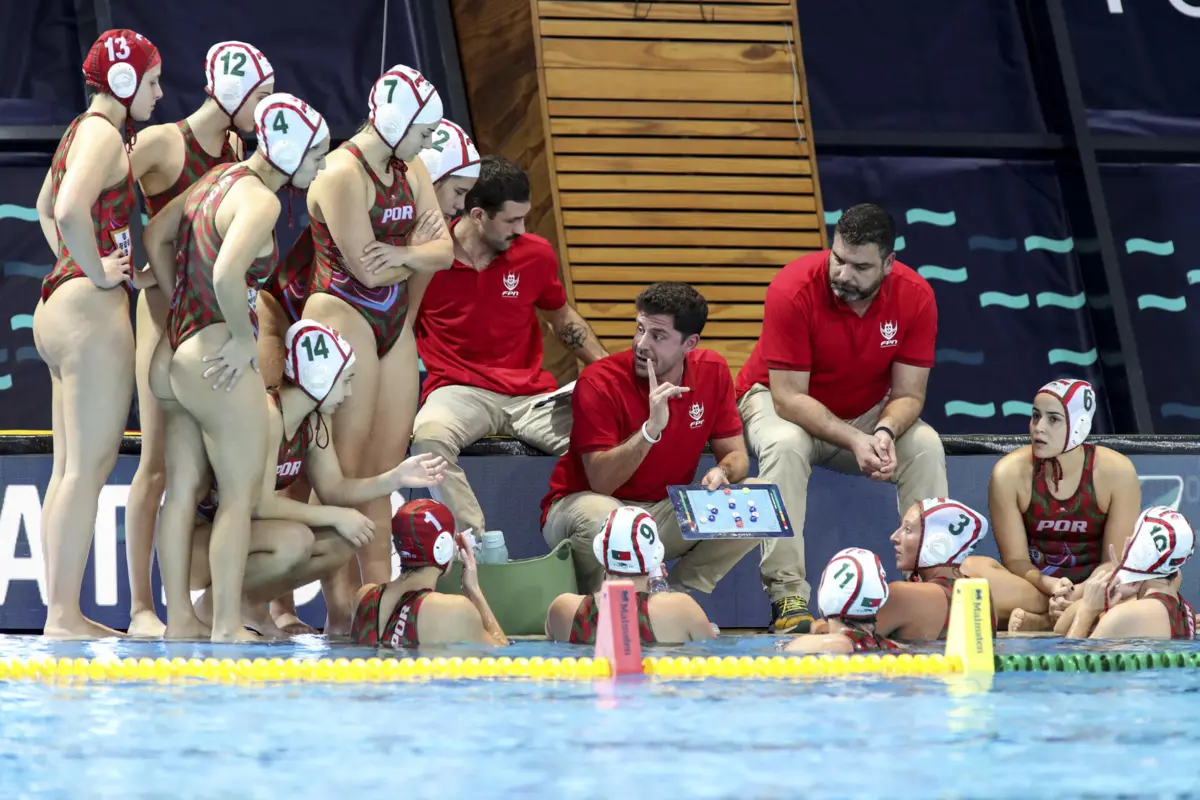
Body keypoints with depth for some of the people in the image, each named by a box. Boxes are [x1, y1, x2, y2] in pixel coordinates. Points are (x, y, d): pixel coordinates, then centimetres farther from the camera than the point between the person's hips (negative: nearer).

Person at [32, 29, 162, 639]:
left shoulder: (80, 131, 18)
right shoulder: (104, 135, -12)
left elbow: (44, 208, 34)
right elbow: (70, 209, -30)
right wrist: (96, 271, -18)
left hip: (60, 306, 10)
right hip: (92, 312, -10)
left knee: (70, 468, 10)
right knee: (88, 468, -9)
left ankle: (62, 611, 12)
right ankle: (65, 616, -9)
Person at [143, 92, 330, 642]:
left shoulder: (218, 177, 12)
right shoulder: (260, 200, -16)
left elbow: (155, 235, 21)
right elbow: (227, 274, -31)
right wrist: (243, 335, -16)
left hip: (176, 347, 9)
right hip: (215, 358, -9)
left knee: (182, 488, 11)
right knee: (240, 493, -2)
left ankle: (178, 618, 16)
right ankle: (227, 625, -2)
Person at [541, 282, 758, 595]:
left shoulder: (712, 372, -4)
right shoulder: (599, 382, -19)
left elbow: (736, 455, 1)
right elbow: (601, 482, -25)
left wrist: (723, 472, -24)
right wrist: (651, 428, -38)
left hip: (665, 513, 5)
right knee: (601, 517, -41)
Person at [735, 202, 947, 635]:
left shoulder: (915, 297, -17)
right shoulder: (794, 289, -27)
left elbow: (908, 394, -13)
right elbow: (789, 397, -28)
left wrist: (885, 433, -36)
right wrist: (853, 440, -39)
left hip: (867, 413, 3)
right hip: (783, 403, -3)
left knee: (926, 446, -24)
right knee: (785, 446, -36)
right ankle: (787, 597, -35)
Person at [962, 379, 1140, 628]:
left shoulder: (1117, 472, -10)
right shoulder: (1010, 472, -10)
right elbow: (1015, 559, -7)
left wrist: (1081, 595, -27)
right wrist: (1050, 585, -28)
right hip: (1033, 584, 0)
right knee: (971, 569, -31)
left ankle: (1040, 622, -31)